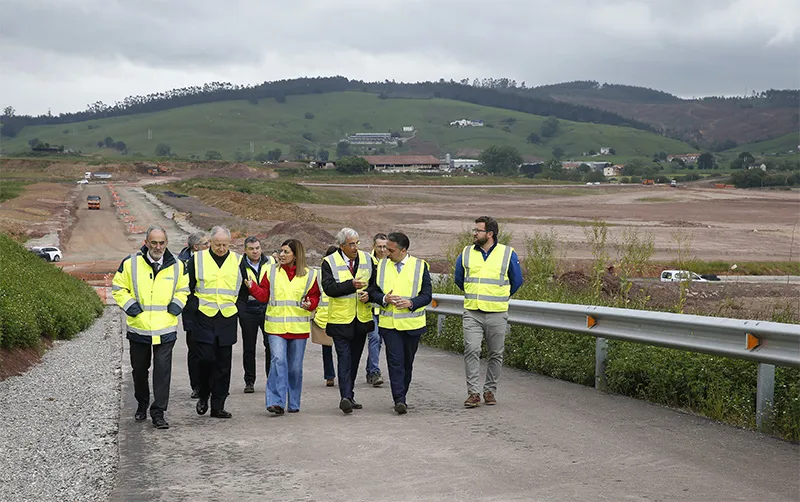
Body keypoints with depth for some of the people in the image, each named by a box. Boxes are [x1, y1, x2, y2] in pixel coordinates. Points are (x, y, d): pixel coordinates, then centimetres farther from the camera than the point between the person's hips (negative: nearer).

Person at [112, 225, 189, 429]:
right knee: (139, 369, 13)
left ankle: (158, 412, -1)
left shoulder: (176, 266, 4)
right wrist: (128, 304, -7)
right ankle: (142, 405, 34)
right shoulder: (130, 264, -2)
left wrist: (177, 303, 1)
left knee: (163, 370, -8)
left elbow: (184, 289, 18)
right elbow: (118, 288, 6)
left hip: (165, 330, 0)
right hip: (138, 328, 0)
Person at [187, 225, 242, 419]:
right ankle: (203, 395, 14)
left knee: (223, 364, 3)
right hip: (204, 318, -2)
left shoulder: (237, 261, 7)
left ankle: (218, 406, 10)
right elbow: (188, 287, 9)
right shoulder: (197, 259, 2)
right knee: (206, 358, -11)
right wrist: (194, 307, 2)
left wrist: (237, 308, 8)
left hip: (227, 320, 2)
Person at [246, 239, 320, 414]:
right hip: (276, 326, 0)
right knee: (278, 361, -17)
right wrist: (253, 287, -11)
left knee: (295, 367, 7)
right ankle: (276, 402, -16)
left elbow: (314, 296, 9)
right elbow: (263, 295, 6)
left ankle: (293, 404, 20)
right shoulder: (272, 272, 7)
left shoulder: (309, 275, 4)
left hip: (298, 327, 1)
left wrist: (310, 304, -11)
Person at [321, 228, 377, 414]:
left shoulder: (367, 259, 7)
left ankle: (349, 396, 22)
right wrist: (351, 285, -26)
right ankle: (345, 397, -18)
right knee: (344, 358, -12)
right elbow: (329, 288, -17)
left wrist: (369, 294, -7)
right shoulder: (329, 262, -6)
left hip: (362, 318, 5)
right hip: (340, 319, -5)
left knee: (355, 359, 12)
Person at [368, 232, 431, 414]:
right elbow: (372, 291, 9)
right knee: (395, 361, -10)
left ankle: (401, 396, 25)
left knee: (407, 362, 11)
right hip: (388, 323, 0)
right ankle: (399, 399, -13)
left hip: (412, 323, 0)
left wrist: (411, 303, -18)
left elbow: (427, 294, -1)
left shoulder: (420, 266, 1)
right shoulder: (381, 266, 7)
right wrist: (384, 299, -13)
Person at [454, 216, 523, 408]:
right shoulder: (466, 254, 7)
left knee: (496, 354, 6)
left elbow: (516, 281, 13)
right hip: (472, 313, 1)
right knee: (471, 350, -11)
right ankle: (473, 392, -8)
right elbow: (459, 278, 23)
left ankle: (490, 390, 18)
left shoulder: (508, 254, 1)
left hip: (497, 314, -1)